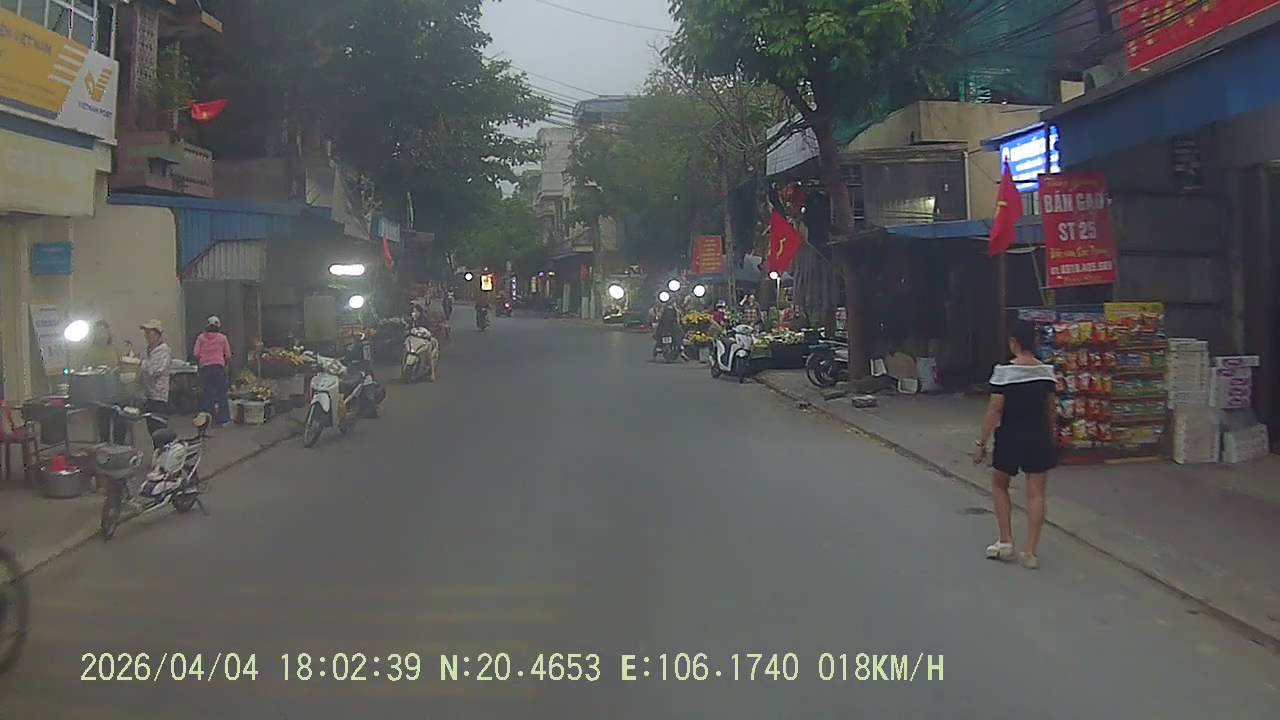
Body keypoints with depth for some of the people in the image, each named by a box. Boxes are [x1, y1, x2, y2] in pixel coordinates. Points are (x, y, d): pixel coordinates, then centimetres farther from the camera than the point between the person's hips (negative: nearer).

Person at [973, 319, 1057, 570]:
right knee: (1036, 494, 5)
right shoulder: (1046, 370, 0)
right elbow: (1051, 410, 8)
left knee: (999, 485, 18)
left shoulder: (1004, 371, -14)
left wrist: (981, 443, -8)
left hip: (1010, 437, -3)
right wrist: (1050, 438, 21)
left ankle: (1006, 541, 15)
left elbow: (994, 410, -14)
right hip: (1039, 437, 3)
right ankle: (1030, 552, 5)